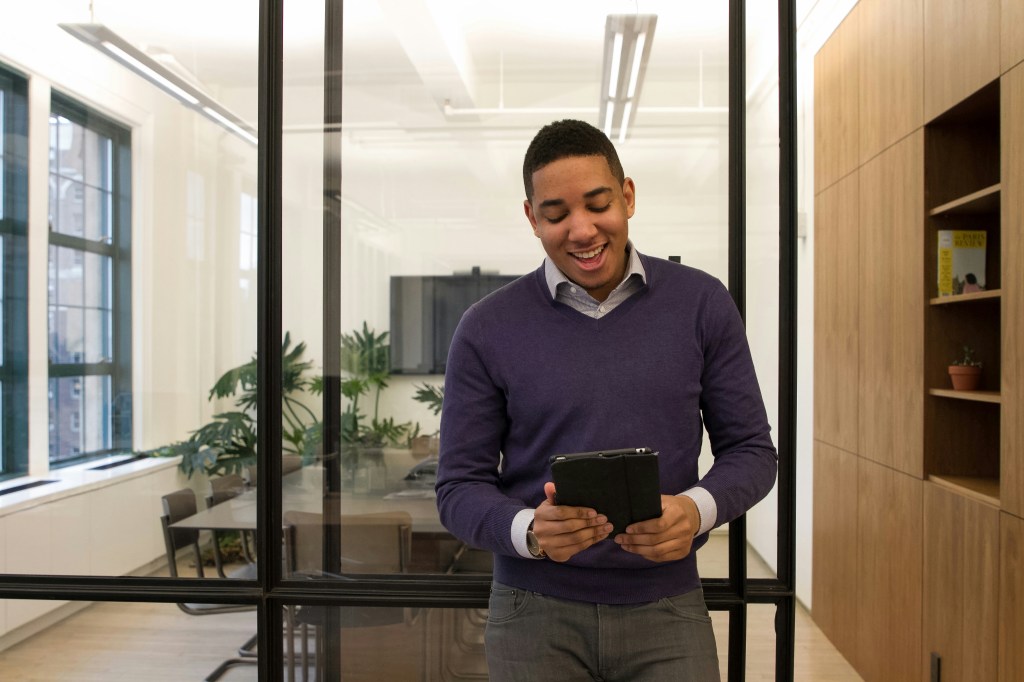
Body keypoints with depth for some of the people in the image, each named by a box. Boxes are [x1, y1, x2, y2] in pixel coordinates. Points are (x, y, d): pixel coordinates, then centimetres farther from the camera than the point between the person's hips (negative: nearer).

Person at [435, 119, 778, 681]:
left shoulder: (702, 304, -2)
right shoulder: (487, 329, -5)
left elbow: (750, 450, 2)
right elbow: (460, 488, -3)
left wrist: (696, 509, -18)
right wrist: (530, 531, -22)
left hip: (666, 610, 1)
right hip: (535, 613, 0)